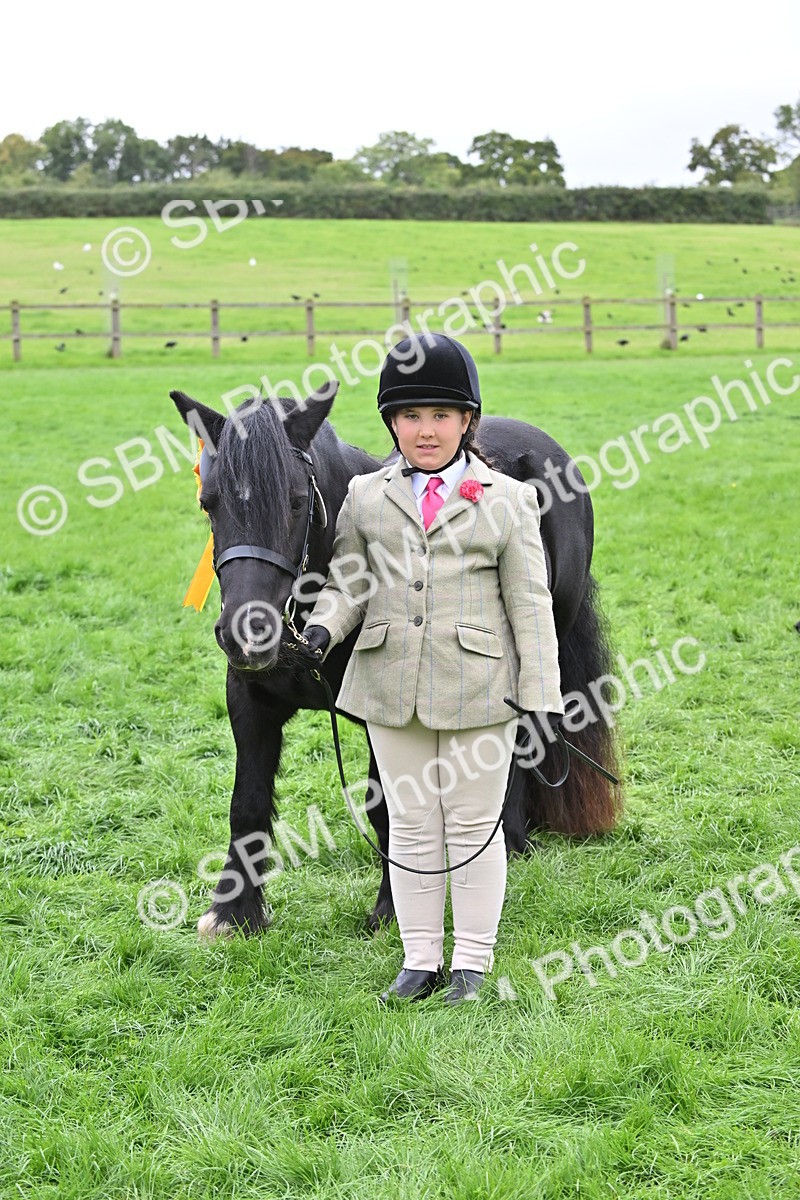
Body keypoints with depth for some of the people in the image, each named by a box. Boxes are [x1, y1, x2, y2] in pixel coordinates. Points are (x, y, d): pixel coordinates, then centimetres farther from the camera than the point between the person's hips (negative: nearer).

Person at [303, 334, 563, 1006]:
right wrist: (323, 626, -12)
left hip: (478, 690, -2)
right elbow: (347, 581, 10)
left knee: (473, 824, 6)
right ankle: (422, 960, 21)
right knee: (411, 826, 10)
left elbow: (529, 603, 0)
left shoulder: (507, 499, 1)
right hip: (392, 685, 3)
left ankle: (473, 962, 19)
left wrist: (542, 696, -5)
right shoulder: (366, 497, 8)